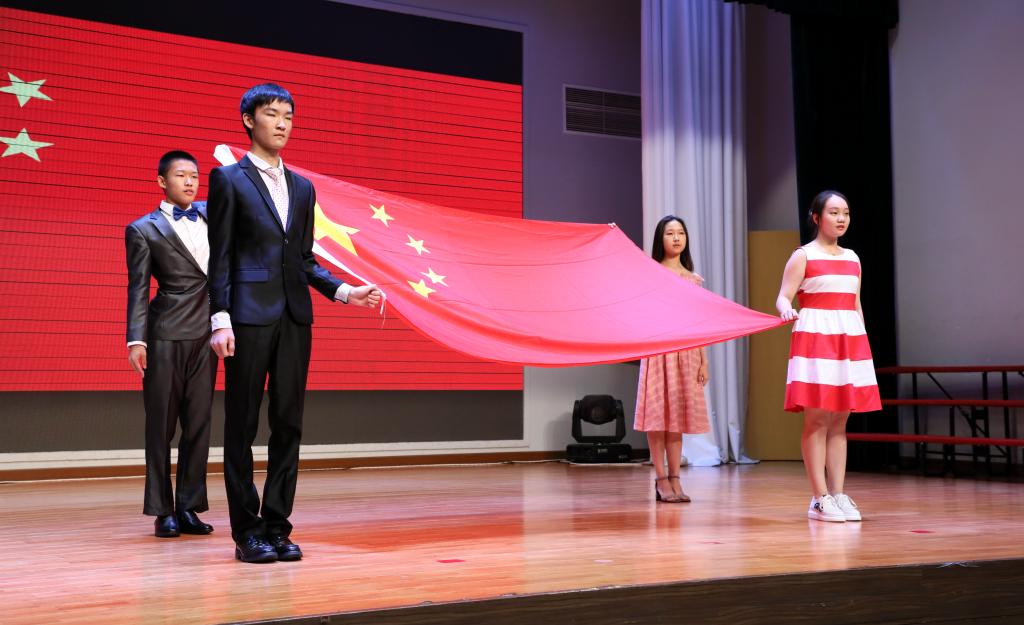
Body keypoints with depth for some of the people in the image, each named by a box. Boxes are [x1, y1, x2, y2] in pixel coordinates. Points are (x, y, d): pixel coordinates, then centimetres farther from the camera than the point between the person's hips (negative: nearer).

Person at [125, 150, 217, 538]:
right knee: (161, 424, 2)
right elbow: (138, 289, -2)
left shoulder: (209, 214, 15)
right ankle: (163, 511, 9)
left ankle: (189, 508, 13)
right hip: (167, 336, -4)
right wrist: (136, 340, -11)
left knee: (198, 423, 6)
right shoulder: (144, 230, 2)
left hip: (205, 335, 5)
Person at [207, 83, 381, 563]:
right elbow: (220, 257, -3)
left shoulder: (302, 187, 18)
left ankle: (277, 526, 13)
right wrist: (220, 320, -12)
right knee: (242, 425, 1)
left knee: (288, 423, 6)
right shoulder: (228, 179, 2)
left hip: (294, 317, 5)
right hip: (249, 316, -5)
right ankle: (247, 532, 7)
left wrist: (344, 291, 4)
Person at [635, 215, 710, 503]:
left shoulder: (694, 279, 14)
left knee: (678, 413, 5)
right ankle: (661, 480, 0)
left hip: (686, 351, 4)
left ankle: (674, 479, 8)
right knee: (658, 412, -5)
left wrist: (703, 361, 7)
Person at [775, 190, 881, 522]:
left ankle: (839, 494, 9)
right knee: (816, 420, -6)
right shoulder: (803, 256, 0)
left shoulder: (852, 258, 16)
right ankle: (820, 498, -3)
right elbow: (783, 297, -9)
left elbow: (856, 306, 19)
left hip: (850, 339, 6)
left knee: (839, 422, 6)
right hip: (815, 337, -6)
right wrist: (787, 310, -32)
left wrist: (863, 344, 15)